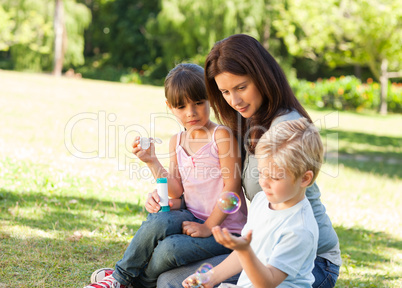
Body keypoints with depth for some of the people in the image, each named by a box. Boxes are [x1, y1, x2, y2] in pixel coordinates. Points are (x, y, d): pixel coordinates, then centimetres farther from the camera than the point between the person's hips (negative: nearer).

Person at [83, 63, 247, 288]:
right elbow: (176, 191, 6)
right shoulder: (177, 142, 9)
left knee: (170, 248, -29)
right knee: (158, 222, -29)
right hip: (194, 217, 5)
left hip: (224, 228, -5)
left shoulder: (221, 135, -9)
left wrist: (209, 227, -15)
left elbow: (232, 185, -12)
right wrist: (151, 161, -6)